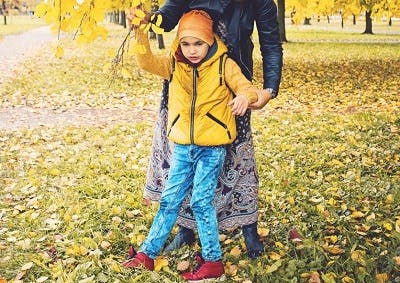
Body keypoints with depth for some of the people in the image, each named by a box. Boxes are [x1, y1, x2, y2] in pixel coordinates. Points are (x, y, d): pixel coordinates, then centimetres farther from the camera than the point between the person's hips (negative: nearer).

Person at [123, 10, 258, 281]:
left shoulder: (224, 64, -7)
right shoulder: (174, 65, 2)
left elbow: (246, 87, -13)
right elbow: (147, 61, -10)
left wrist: (245, 96, -38)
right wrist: (140, 31, -26)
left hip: (212, 148, -4)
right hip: (182, 147, 4)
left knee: (202, 202, -4)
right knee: (170, 201, 10)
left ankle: (213, 261, 9)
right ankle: (147, 254, 20)